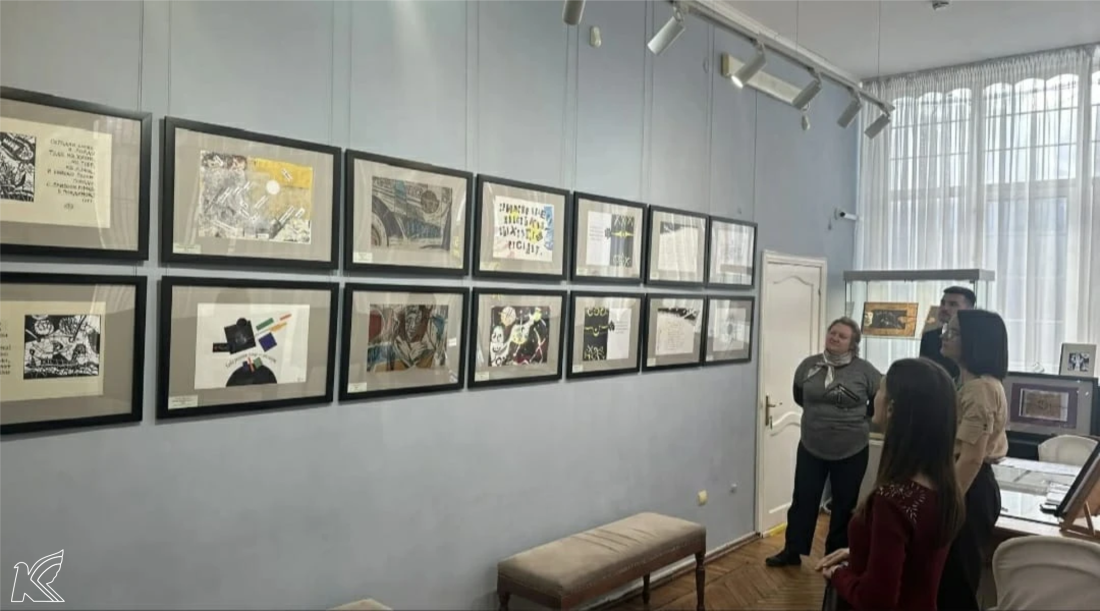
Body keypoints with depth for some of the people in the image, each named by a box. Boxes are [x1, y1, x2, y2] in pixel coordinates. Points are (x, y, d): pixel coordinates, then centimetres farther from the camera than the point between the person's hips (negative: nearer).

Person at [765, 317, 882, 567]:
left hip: (852, 451, -2)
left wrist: (861, 419, 4)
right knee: (803, 500, 9)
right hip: (811, 447, 2)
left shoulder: (864, 370, -10)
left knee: (844, 506, 13)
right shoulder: (809, 365, -2)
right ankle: (792, 551, 23)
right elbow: (799, 396, 15)